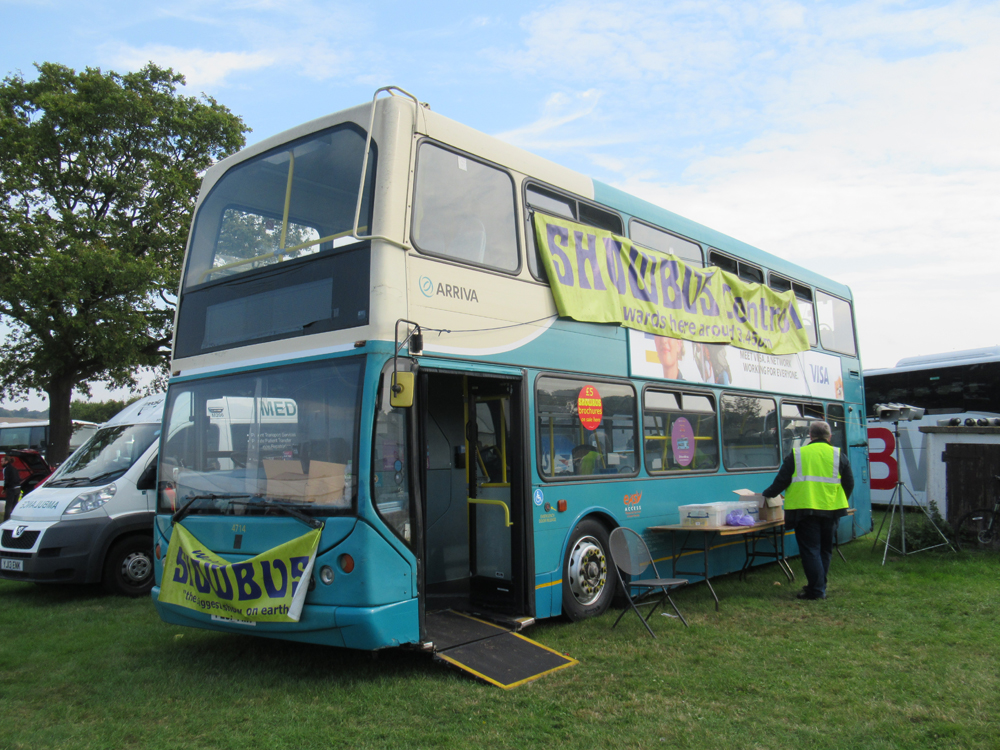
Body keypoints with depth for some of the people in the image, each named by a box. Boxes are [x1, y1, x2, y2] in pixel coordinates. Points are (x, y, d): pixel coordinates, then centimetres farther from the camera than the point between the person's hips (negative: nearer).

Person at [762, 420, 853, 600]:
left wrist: (767, 494, 18)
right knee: (825, 549, 15)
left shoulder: (796, 454, 1)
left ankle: (816, 590, -3)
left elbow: (781, 481, 2)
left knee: (810, 550, -1)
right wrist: (841, 501, 28)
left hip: (804, 509, -3)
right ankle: (819, 585, 22)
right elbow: (849, 483, 11)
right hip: (830, 510, 3)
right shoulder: (838, 455, 7)